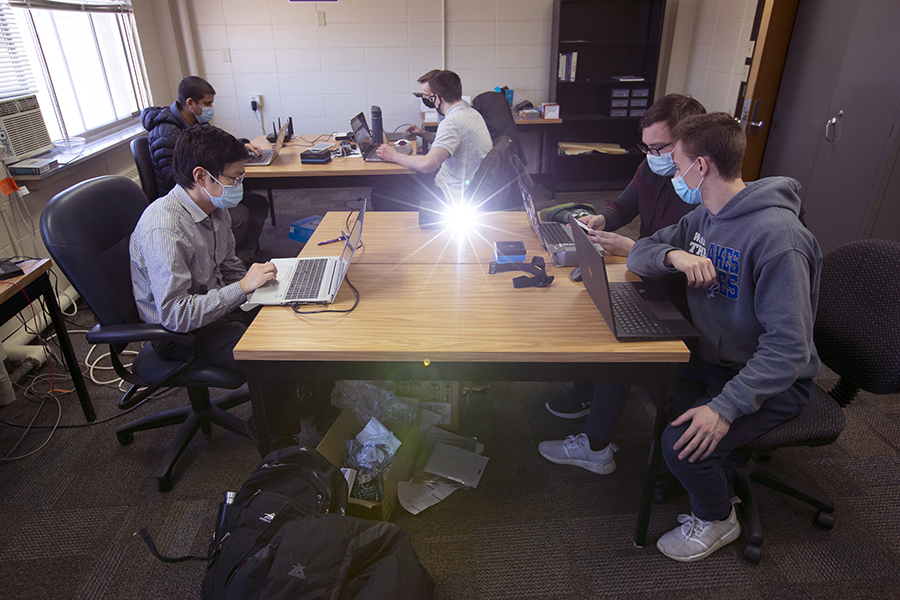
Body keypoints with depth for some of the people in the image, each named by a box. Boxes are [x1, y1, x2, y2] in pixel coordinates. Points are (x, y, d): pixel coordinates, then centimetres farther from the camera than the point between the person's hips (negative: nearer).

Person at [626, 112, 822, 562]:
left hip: (772, 380, -8)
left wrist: (725, 407, -37)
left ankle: (716, 520, 7)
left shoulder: (776, 237, -27)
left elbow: (789, 348, -30)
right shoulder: (704, 215, 1)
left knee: (684, 441, -25)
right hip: (711, 355, 8)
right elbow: (639, 255, 5)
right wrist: (673, 255, -17)